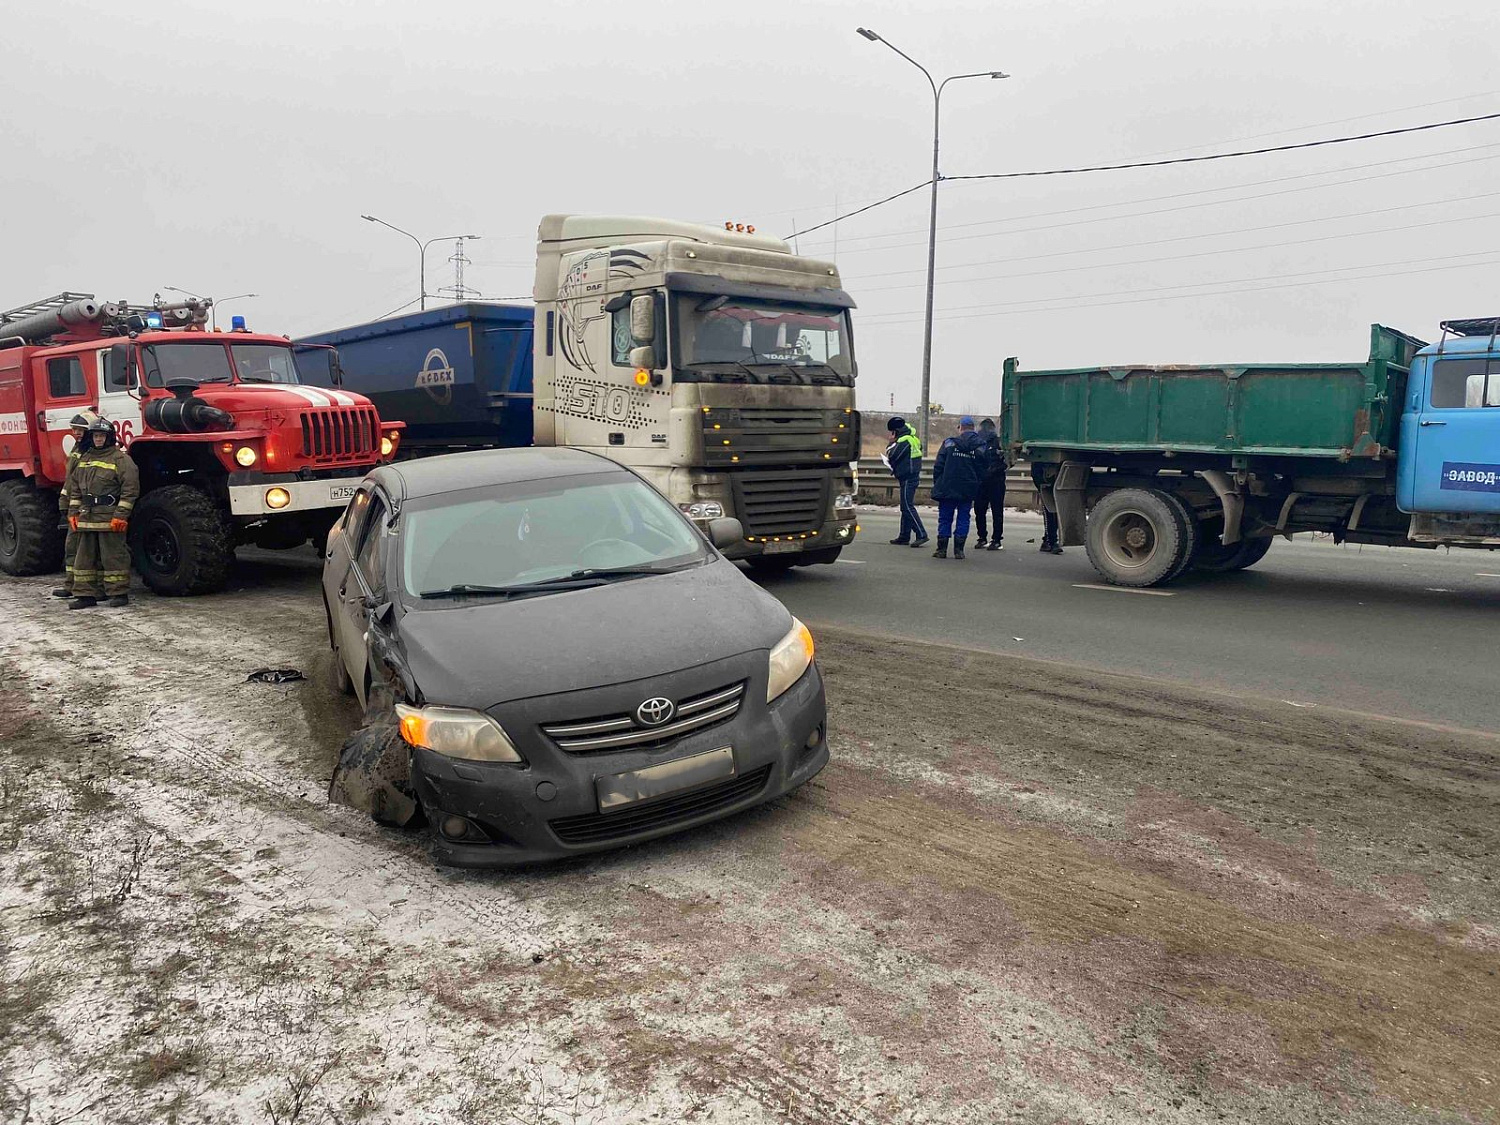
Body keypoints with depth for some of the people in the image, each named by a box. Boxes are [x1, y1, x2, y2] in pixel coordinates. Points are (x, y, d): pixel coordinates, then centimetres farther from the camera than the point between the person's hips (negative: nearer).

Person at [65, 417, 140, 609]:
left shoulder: (120, 459, -5)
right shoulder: (83, 460, 16)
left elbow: (130, 489, -11)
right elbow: (75, 489, 21)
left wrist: (121, 515, -15)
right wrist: (73, 513, 12)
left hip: (110, 519, -7)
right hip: (87, 517, 7)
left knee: (113, 555, -4)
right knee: (85, 556, 9)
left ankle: (119, 593, 4)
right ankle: (86, 595, 15)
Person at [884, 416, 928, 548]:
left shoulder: (904, 441, -15)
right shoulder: (912, 439, 16)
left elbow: (892, 457, -17)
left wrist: (889, 449, 3)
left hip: (907, 479, -10)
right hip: (912, 477, 10)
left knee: (908, 507, -11)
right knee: (906, 507, 13)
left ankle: (921, 534, -15)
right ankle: (904, 537, 18)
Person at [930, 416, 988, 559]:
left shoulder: (949, 443, -3)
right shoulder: (981, 446, 1)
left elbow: (938, 466, -4)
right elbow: (982, 472, 0)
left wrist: (937, 484, 5)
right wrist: (975, 486, 9)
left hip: (947, 488, -1)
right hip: (968, 490, 1)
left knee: (945, 518, 7)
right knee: (963, 518, 8)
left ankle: (942, 549, 7)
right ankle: (959, 549, 5)